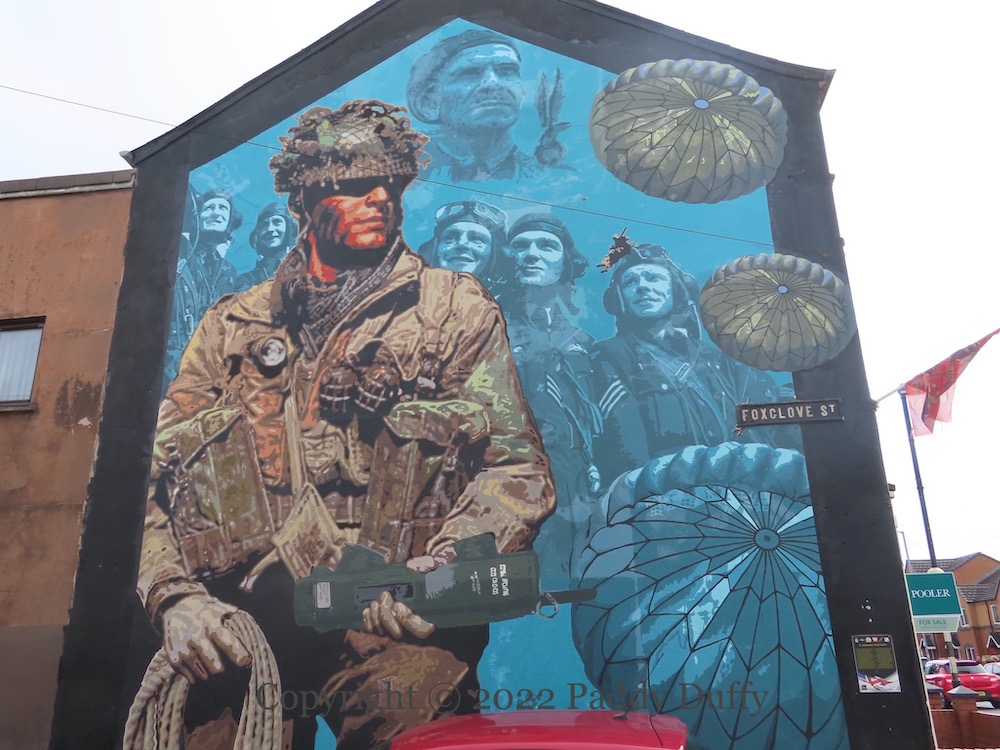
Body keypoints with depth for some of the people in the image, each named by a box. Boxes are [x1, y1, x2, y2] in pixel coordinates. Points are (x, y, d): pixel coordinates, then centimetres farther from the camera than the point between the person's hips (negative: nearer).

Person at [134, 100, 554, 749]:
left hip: (390, 624, -1)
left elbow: (519, 465, 1)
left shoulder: (457, 307, 10)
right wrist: (176, 596, -4)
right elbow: (162, 477, 13)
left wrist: (437, 567, -15)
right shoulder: (232, 324, 18)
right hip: (236, 630, 3)